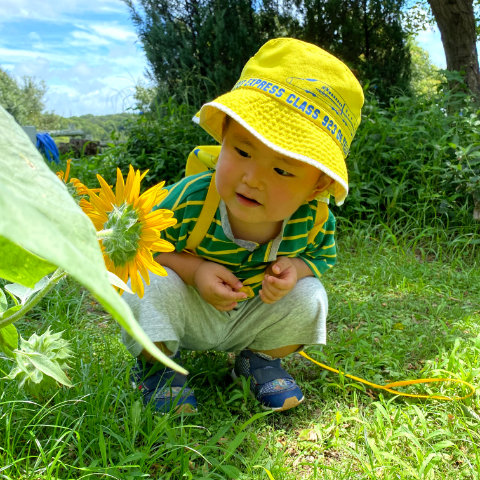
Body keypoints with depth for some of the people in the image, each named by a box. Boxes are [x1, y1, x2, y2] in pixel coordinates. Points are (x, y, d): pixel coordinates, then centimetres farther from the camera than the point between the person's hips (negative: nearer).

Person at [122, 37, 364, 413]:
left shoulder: (315, 220, -24)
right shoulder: (187, 200, -33)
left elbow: (323, 256, -2)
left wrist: (296, 268, -27)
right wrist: (194, 269, -35)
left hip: (252, 319, 3)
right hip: (188, 315, -2)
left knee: (309, 297, -18)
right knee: (151, 286, -31)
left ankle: (261, 358, 11)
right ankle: (156, 363, 1)